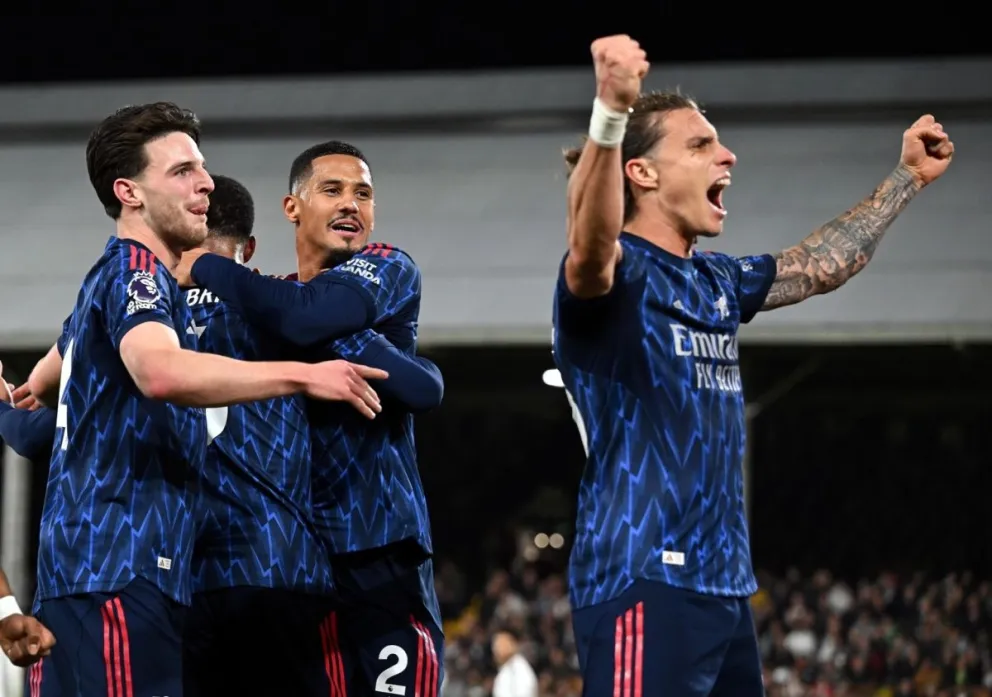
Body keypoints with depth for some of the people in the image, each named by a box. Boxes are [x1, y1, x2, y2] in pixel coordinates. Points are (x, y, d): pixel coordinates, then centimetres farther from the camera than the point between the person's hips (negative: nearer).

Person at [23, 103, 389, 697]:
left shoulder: (111, 279, 23)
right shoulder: (135, 272, -8)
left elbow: (41, 385, 39)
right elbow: (161, 373, -30)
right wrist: (304, 376, -30)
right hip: (120, 569, -10)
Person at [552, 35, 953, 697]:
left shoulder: (715, 283, 17)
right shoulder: (615, 272, -9)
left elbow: (820, 266, 34)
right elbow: (590, 242, -33)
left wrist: (906, 178, 40)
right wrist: (610, 113, -49)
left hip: (723, 585, 9)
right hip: (644, 584, -9)